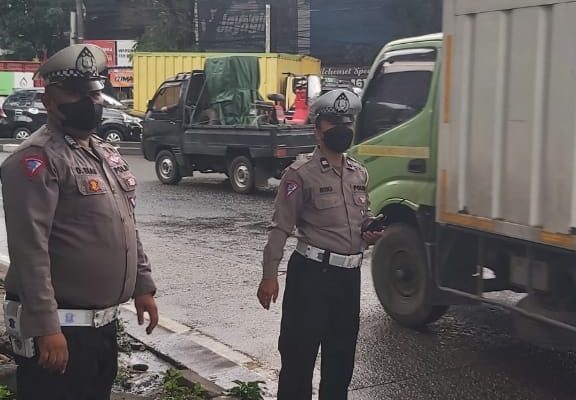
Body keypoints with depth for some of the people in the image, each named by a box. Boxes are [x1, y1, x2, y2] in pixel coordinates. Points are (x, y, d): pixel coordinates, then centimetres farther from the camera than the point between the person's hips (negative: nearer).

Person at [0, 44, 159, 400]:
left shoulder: (106, 152, 13)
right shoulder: (38, 159, -15)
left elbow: (127, 227, 21)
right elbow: (29, 249, -22)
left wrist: (143, 286, 17)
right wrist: (45, 327, -26)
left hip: (105, 321, 9)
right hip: (62, 326, -9)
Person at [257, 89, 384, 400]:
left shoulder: (359, 174, 11)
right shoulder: (301, 173, -9)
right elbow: (281, 228, -12)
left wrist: (371, 233, 1)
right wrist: (269, 275, -16)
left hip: (349, 274, 7)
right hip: (311, 273, -6)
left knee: (342, 352, 16)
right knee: (299, 351, -1)